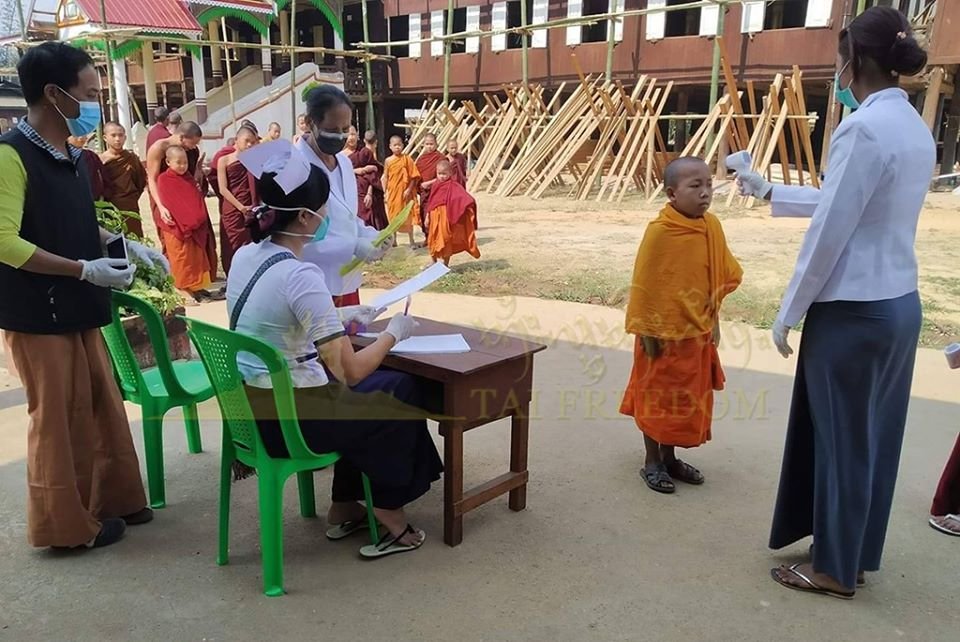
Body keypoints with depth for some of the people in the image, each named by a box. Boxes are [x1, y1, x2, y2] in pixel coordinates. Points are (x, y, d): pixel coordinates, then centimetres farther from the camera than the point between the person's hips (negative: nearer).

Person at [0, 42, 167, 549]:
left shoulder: (70, 155, 10)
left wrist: (125, 245, 9)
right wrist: (85, 270, -22)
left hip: (76, 310, 8)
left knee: (103, 407, 14)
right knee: (57, 418, 3)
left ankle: (114, 498, 29)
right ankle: (64, 523, 19)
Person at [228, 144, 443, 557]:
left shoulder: (245, 255, 1)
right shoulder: (300, 275, -26)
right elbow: (350, 371, -23)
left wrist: (339, 317, 18)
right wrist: (393, 332, -7)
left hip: (251, 405, 8)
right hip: (288, 416, -8)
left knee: (372, 387, 27)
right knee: (402, 392, 14)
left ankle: (345, 509, 34)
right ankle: (389, 519, 30)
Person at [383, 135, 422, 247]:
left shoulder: (407, 159, -5)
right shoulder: (388, 161, 2)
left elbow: (414, 176, -7)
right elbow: (385, 177, 5)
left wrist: (409, 189, -14)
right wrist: (385, 192, 1)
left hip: (405, 192, -2)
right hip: (392, 193, 2)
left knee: (408, 216, 4)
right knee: (393, 216, 11)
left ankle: (412, 240, 13)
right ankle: (393, 239, 25)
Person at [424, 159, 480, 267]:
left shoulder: (454, 186, -11)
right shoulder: (436, 186, 7)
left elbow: (463, 198, -21)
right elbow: (430, 203, 13)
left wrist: (469, 204, -39)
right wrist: (427, 217, 14)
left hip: (447, 219, -6)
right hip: (435, 218, 6)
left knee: (446, 241, 3)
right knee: (433, 241, 14)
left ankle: (445, 264, 17)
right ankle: (434, 263, 31)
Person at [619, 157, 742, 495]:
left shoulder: (712, 226, 0)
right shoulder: (659, 232, -19)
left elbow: (720, 277, 11)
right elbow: (644, 284, -16)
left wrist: (713, 320, 11)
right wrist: (647, 330, -14)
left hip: (697, 331, 7)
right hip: (664, 332, -6)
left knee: (688, 397, 16)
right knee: (657, 397, 8)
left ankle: (670, 457, 33)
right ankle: (652, 463, 23)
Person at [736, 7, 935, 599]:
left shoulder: (864, 128, -18)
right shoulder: (916, 129, 10)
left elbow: (830, 232, -19)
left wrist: (788, 314, -9)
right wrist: (769, 192, 27)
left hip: (853, 312, -9)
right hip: (900, 305, 9)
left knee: (841, 441, 6)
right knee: (875, 437, 18)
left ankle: (836, 569, 23)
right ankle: (857, 555, 35)